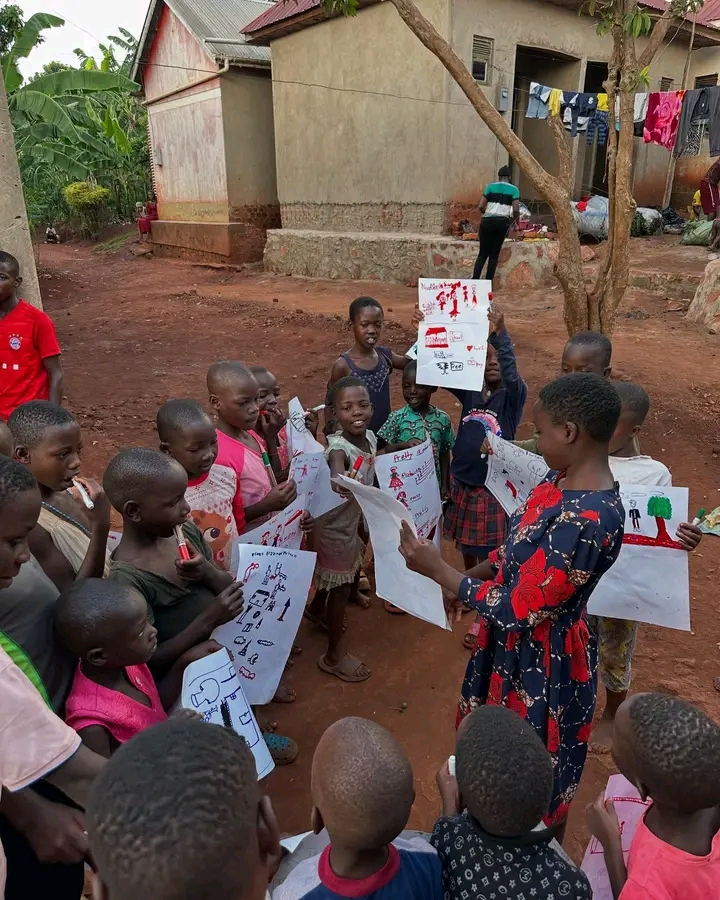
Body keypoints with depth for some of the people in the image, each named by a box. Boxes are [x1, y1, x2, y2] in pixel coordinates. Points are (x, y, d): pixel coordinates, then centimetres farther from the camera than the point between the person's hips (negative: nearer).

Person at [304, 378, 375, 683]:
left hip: (352, 521, 8)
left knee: (348, 575, 30)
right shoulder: (339, 447, -31)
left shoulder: (370, 438, -8)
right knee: (341, 588, 7)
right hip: (334, 526, -8)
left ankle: (316, 610, 61)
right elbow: (337, 476, -54)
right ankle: (334, 656, 29)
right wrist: (341, 483, -76)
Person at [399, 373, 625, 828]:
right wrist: (473, 576, -1)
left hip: (541, 660, -9)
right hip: (520, 644, 9)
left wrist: (438, 569, -21)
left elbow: (518, 612, -29)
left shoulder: (584, 521, -35)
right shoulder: (567, 480, -5)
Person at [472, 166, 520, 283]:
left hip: (487, 221, 0)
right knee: (494, 254, 7)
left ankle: (475, 279, -10)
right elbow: (516, 210, -4)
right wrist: (516, 221, 15)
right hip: (502, 222, 0)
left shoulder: (491, 186, 7)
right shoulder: (514, 189, 6)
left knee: (483, 253, 6)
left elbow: (481, 207, 2)